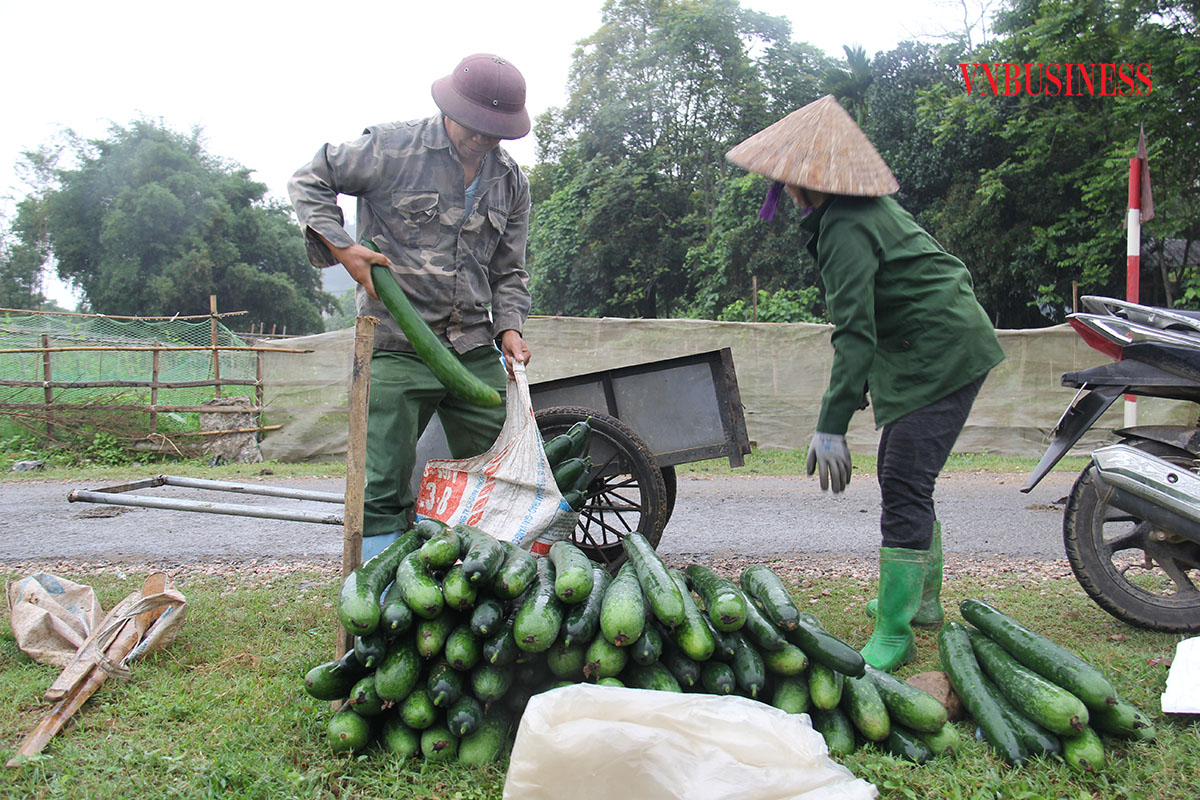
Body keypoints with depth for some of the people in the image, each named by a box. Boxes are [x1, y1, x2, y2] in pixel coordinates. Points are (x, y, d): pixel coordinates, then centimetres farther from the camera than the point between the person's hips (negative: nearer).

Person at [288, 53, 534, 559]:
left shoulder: (511, 181, 12)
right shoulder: (392, 148, -3)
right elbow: (308, 181, 7)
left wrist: (509, 328, 0)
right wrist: (341, 247, -7)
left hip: (476, 350, 5)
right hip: (397, 348, -4)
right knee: (384, 484, -3)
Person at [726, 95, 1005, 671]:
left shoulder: (846, 228, -19)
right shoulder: (872, 204, 13)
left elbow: (855, 333, -26)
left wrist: (831, 425, -28)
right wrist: (858, 385, 27)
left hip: (940, 355, -11)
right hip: (948, 347, 11)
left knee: (904, 488, -12)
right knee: (902, 477, 17)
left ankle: (895, 634, -6)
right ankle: (922, 600, 30)